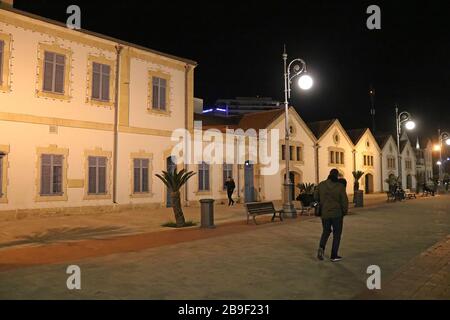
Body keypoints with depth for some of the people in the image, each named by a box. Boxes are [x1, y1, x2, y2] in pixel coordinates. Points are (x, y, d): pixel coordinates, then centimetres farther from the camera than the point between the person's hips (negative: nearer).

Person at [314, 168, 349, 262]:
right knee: (337, 234, 11)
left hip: (324, 213, 3)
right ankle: (334, 255, 12)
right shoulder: (340, 186, -12)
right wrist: (344, 211, 8)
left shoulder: (321, 185, -4)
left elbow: (316, 197, 4)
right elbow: (344, 201, -9)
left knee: (326, 231, 20)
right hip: (337, 213, -3)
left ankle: (321, 247, -4)